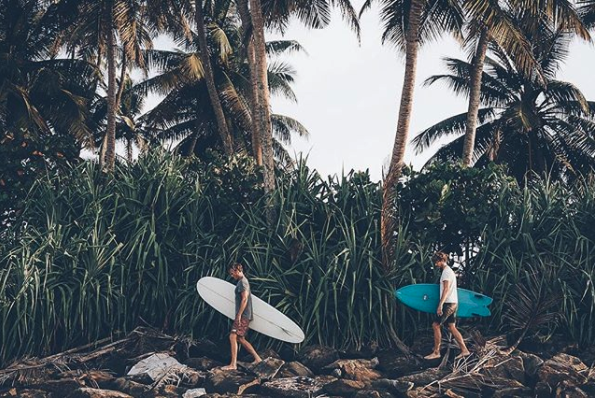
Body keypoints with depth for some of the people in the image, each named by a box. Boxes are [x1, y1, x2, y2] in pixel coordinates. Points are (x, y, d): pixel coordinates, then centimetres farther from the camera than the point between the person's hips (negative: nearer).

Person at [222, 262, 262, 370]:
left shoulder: (242, 282, -13)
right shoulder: (243, 281, 18)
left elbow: (244, 299, -21)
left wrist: (239, 315, -22)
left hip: (243, 316, -10)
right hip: (243, 316, 10)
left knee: (233, 337, -12)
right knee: (241, 339, 14)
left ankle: (233, 364, -13)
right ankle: (257, 358, 18)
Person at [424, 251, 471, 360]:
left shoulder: (447, 272, -13)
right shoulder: (449, 271, 18)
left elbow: (446, 289, -22)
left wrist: (440, 305, -27)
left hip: (448, 303, -10)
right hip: (453, 303, 10)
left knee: (436, 325, -6)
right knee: (452, 327, 10)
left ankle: (436, 352, -3)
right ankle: (464, 350, 9)